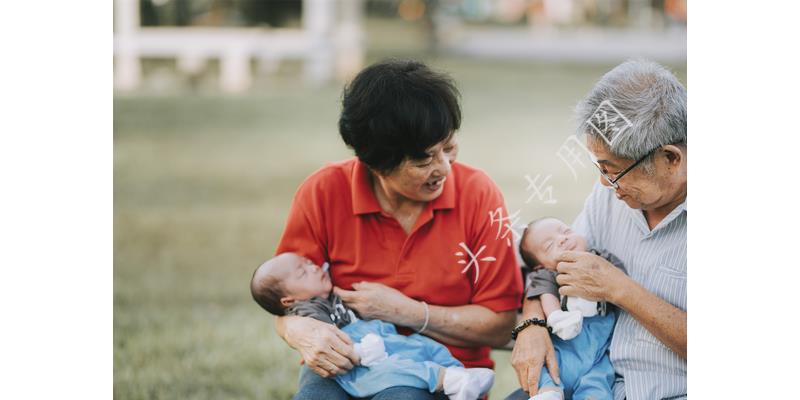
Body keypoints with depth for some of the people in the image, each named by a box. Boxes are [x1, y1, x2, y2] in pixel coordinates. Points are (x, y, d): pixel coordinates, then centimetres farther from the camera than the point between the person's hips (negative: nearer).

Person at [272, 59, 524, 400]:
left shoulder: (478, 195, -8)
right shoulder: (323, 193, -5)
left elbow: (499, 327, -5)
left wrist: (407, 312, -15)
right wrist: (303, 333, -24)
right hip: (345, 362, 2)